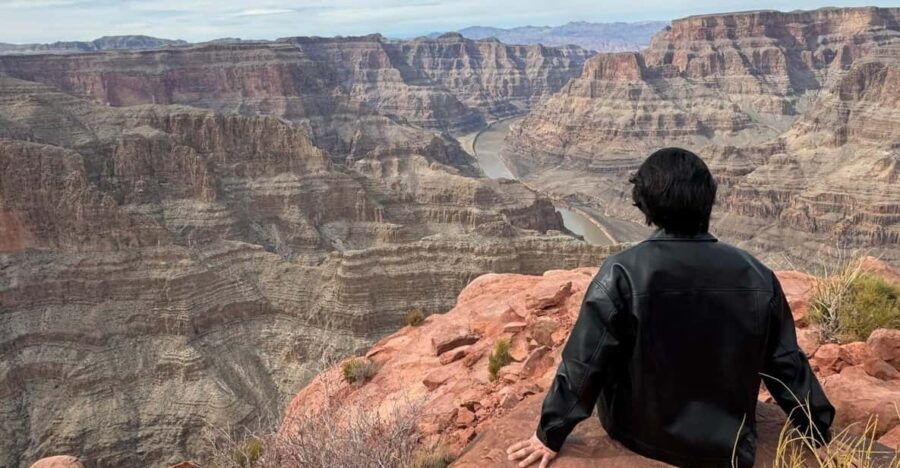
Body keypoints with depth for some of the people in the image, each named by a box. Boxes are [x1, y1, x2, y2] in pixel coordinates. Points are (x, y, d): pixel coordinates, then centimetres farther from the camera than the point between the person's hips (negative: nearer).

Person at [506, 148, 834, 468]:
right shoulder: (757, 275, -11)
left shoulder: (623, 273, -22)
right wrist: (820, 432, 12)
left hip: (641, 438, -3)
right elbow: (788, 366, -3)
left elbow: (584, 363, -18)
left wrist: (551, 435, -7)